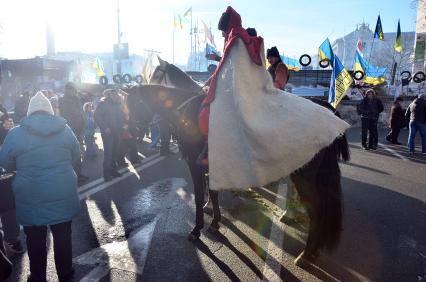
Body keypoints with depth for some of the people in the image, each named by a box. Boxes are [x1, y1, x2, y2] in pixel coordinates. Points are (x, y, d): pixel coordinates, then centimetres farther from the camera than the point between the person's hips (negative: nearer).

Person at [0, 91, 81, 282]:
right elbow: (76, 157, 7)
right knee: (63, 236, 15)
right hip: (62, 195, 1)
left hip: (31, 198, -1)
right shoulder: (65, 129, -4)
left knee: (35, 240, 15)